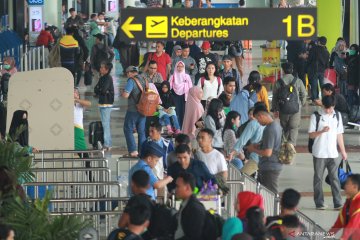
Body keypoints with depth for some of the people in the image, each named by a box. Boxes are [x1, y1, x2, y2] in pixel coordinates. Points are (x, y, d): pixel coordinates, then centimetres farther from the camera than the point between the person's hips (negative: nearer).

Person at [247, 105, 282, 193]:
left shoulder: (269, 129, -23)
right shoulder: (276, 125, 7)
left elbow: (267, 153, -25)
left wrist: (253, 150, -10)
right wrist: (259, 145, 11)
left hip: (269, 168, -10)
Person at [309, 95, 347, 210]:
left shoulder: (337, 115, 6)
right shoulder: (316, 116, -5)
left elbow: (339, 134, 11)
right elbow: (311, 135, -6)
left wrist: (343, 151, 10)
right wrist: (322, 131, -23)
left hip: (333, 153, 2)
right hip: (319, 153, -2)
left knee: (334, 178, 1)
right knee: (318, 178, 4)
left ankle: (338, 203, 1)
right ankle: (319, 203, 10)